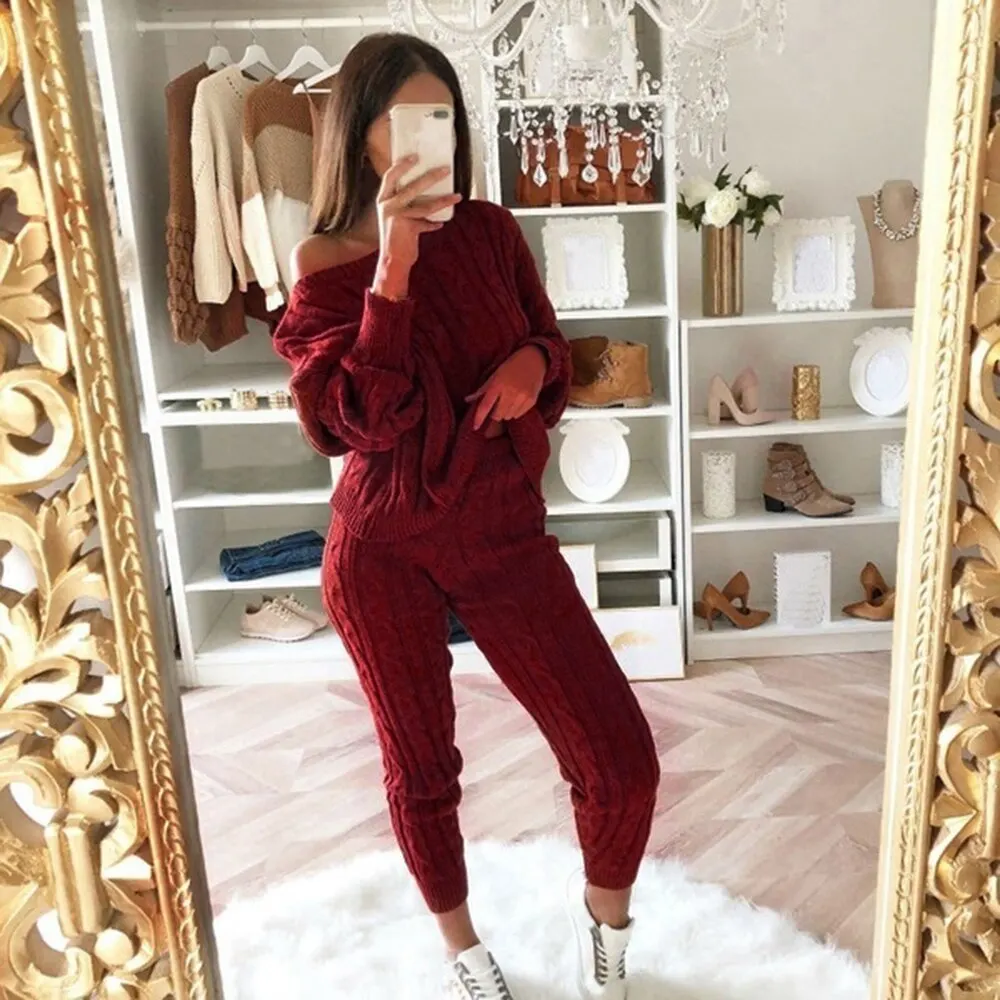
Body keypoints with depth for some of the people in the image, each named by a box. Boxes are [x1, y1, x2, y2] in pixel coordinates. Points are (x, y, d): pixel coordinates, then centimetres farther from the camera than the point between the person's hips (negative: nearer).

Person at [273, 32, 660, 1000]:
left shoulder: (491, 232, 3)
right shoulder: (324, 268, -6)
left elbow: (554, 352, 15)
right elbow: (369, 419, -18)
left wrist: (531, 362, -9)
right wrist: (393, 265, -23)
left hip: (504, 531, 2)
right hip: (384, 548, -2)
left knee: (622, 760, -2)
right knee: (421, 768, 14)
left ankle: (602, 905, 32)